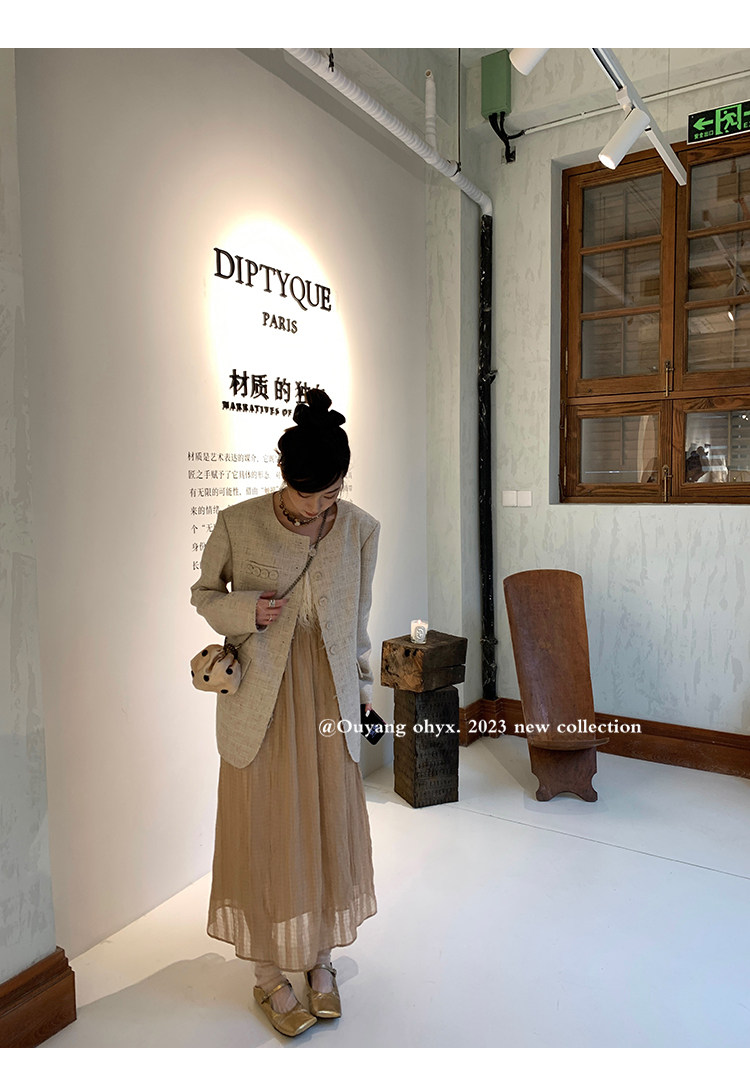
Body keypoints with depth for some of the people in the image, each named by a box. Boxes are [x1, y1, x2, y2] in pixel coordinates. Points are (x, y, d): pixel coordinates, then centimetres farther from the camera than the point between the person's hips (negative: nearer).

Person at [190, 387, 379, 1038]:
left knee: (331, 822, 12)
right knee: (266, 828, 7)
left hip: (330, 693, 3)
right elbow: (204, 593, 2)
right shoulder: (238, 523, -11)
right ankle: (270, 975, 28)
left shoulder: (361, 530, -3)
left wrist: (363, 682, 15)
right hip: (262, 696, -2)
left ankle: (320, 958, 35)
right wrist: (245, 610, -18)